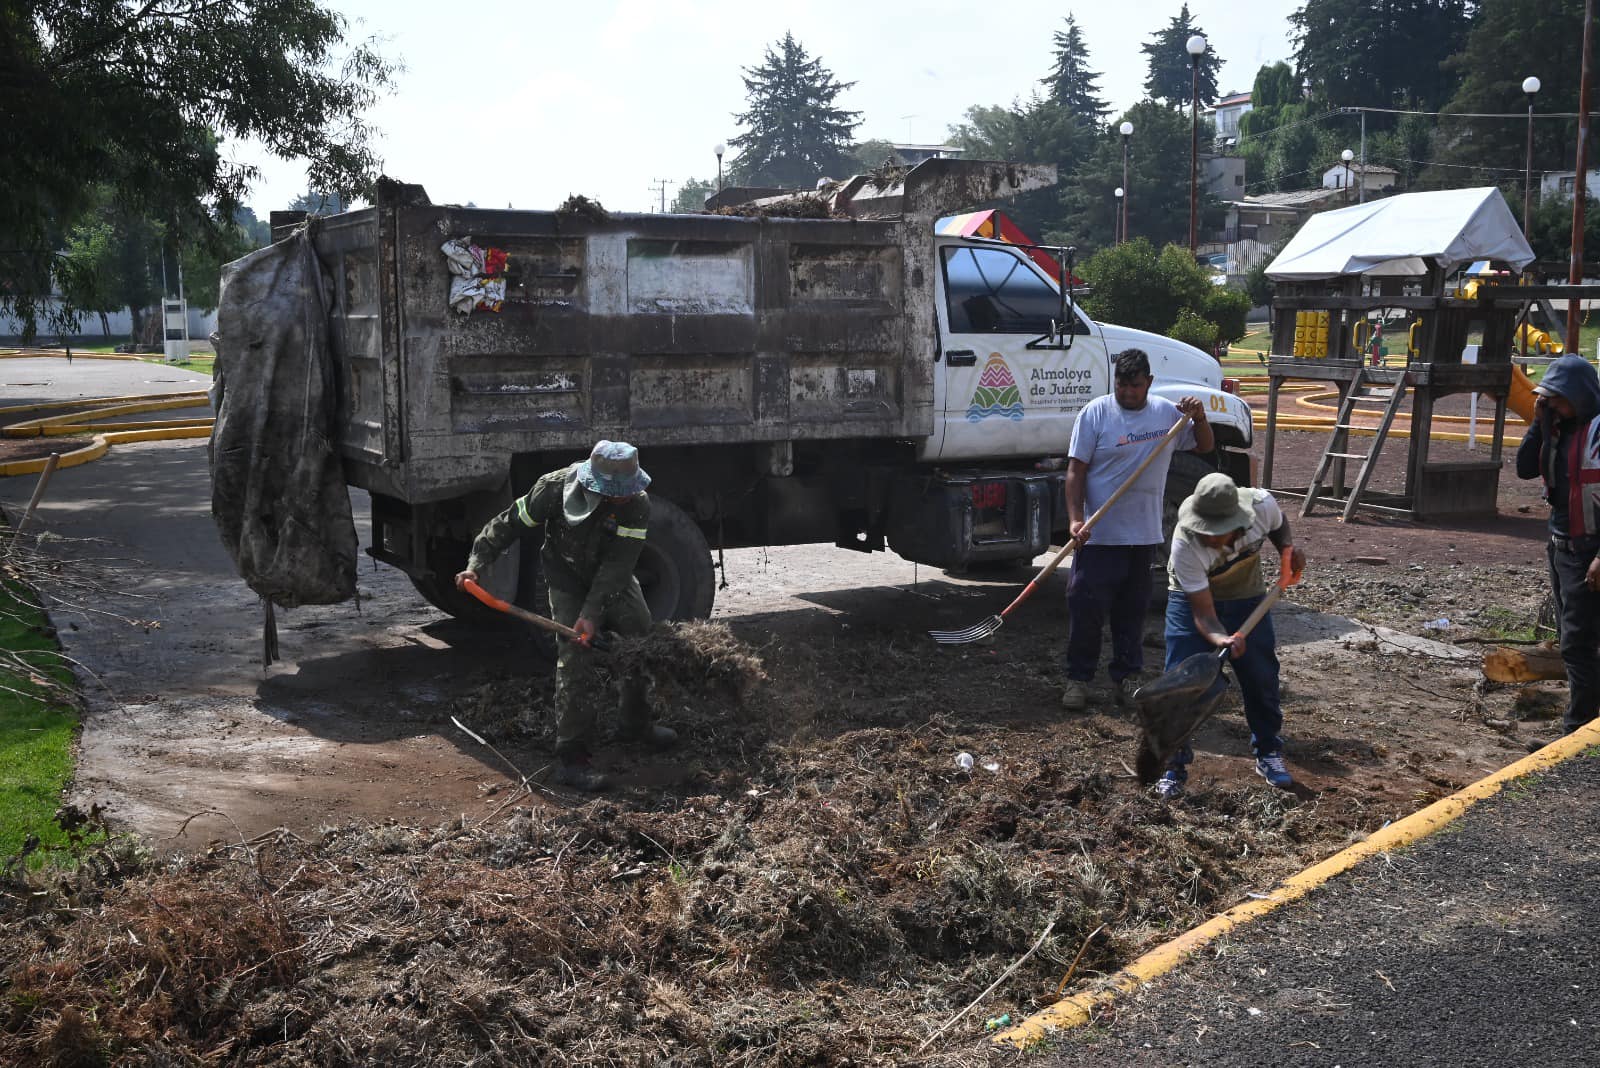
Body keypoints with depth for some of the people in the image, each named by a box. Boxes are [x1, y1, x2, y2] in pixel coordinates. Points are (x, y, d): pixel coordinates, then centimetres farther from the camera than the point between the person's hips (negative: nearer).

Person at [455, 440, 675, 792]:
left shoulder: (637, 503, -27)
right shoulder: (556, 488, -29)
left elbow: (618, 564, -28)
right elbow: (510, 523, -16)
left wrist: (593, 612, -34)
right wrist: (476, 564, -21)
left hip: (615, 581, 3)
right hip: (569, 582, -3)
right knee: (576, 664, -15)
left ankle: (637, 725, 36)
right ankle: (571, 759, -12)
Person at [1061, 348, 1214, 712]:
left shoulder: (1167, 412, 6)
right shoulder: (1096, 413, -7)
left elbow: (1205, 447, 17)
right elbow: (1076, 470, -8)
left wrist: (1199, 418, -4)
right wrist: (1075, 519, -18)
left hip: (1144, 535, 4)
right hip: (1099, 534, -4)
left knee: (1132, 611, 13)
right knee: (1087, 608, -1)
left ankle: (1127, 677, 24)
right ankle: (1078, 678, 11)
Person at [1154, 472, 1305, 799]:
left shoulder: (1262, 505, -28)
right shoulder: (1185, 545, -36)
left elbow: (1279, 525, 2)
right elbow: (1203, 613, -32)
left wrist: (1288, 548, -15)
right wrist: (1222, 640, -49)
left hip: (1246, 596, 3)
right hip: (1192, 597, -3)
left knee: (1262, 677, 4)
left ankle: (1268, 753, 27)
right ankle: (1173, 764, 2)